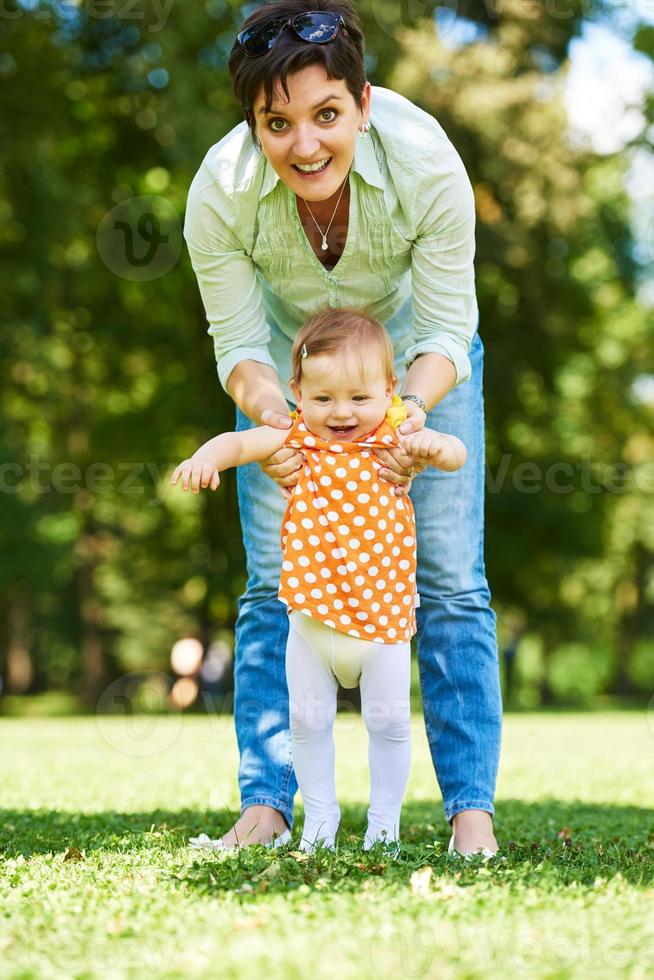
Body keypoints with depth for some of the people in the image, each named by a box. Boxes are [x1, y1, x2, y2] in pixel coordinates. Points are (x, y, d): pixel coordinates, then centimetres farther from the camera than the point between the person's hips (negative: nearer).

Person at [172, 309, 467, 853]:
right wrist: (206, 457, -29)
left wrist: (432, 444, -31)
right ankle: (319, 817, 24)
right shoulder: (297, 440, -4)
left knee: (389, 720, 5)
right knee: (309, 719, 8)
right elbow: (239, 442, -8)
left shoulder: (394, 438, -5)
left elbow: (457, 456, -8)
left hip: (383, 614, -1)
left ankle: (385, 821, 21)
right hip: (313, 617, 1)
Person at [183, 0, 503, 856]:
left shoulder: (426, 162, -35)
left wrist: (413, 407, -46)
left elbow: (445, 331, -25)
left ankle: (471, 806, 1)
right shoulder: (220, 191, -31)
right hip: (291, 357, 1)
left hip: (417, 354, -1)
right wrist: (270, 412, -42)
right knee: (275, 586, -3)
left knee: (450, 581, -6)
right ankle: (264, 804, 4)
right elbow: (240, 342, -20)